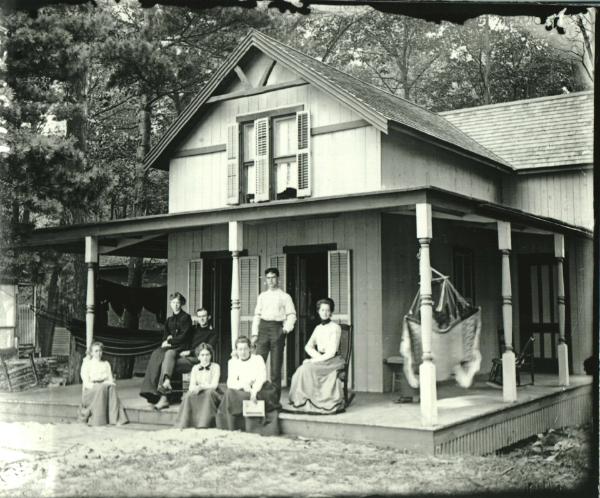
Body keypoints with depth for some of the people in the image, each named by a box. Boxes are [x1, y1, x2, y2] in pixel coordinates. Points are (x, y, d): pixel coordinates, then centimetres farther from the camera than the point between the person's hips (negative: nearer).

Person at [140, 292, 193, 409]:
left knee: (169, 354, -37)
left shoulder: (186, 317, 7)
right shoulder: (169, 320, 25)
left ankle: (166, 382, -56)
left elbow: (184, 336, -4)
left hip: (182, 347, -4)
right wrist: (167, 339, -6)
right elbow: (165, 335, 17)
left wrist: (170, 341, -9)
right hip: (169, 347, 5)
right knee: (156, 354, -27)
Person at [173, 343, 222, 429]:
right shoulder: (195, 368, 12)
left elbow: (214, 385, -9)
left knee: (209, 392, -37)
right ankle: (184, 425, -31)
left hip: (211, 395, -3)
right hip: (198, 394, 3)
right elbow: (191, 386, 3)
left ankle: (205, 424, -38)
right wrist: (194, 389, -22)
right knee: (188, 395, -30)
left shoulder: (215, 367, 1)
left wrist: (201, 387, -23)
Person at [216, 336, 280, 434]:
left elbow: (262, 378, -10)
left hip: (259, 391, -2)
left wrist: (254, 391, -30)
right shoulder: (232, 362, 11)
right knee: (229, 393, -28)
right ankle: (233, 427, -22)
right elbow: (230, 383, -1)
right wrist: (243, 385, -23)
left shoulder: (258, 359, 5)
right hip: (241, 392, 2)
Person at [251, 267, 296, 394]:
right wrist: (255, 333, 5)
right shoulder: (262, 296, 16)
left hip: (277, 328, -2)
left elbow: (291, 315, 0)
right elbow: (257, 315, 14)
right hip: (263, 327, 3)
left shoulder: (285, 296, 6)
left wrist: (287, 327, -18)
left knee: (276, 363, 0)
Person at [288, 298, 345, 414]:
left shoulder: (335, 328, -4)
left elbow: (332, 352, -11)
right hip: (319, 359, 6)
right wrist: (316, 356, -7)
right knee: (302, 369, -24)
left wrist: (316, 360, -17)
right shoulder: (318, 328, 16)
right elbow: (308, 346, 13)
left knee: (308, 369, -28)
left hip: (332, 360, -6)